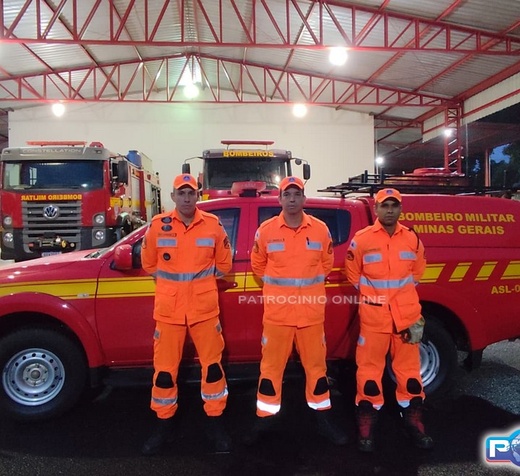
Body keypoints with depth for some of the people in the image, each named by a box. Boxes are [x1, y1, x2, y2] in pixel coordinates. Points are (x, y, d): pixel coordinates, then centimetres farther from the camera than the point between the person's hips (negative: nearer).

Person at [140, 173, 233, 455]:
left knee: (212, 365, 6)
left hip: (205, 308, 0)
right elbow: (149, 263, 11)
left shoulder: (213, 225, -2)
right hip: (169, 310, 0)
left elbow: (223, 263, 11)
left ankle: (216, 424, 23)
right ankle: (163, 425, 26)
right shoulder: (158, 226, -2)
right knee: (165, 368, 7)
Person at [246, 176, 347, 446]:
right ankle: (264, 420, 22)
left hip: (311, 312, 1)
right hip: (277, 313, -1)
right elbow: (258, 265, 12)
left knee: (316, 365, 12)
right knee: (271, 366, 7)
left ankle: (324, 420, 29)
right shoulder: (266, 230, -3)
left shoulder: (320, 230, -1)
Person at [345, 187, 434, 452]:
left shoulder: (412, 239, 4)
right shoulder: (361, 240, -6)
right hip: (374, 316, -2)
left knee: (409, 368, 11)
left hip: (407, 315, 3)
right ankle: (367, 423, 16)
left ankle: (413, 419, 26)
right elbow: (353, 273, 6)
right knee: (370, 368, 3)